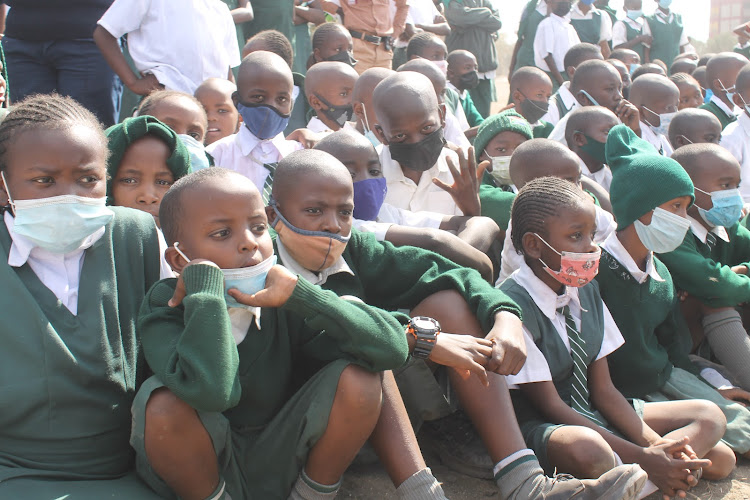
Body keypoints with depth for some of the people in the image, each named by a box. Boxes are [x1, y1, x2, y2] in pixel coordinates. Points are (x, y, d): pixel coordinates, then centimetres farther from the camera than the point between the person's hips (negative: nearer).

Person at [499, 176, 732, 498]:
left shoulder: (586, 290, 4)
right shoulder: (514, 305, -19)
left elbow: (603, 389, 4)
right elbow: (551, 405, -19)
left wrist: (655, 443, -13)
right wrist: (641, 457, -23)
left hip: (593, 415, 9)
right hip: (542, 427, -8)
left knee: (710, 416, 1)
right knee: (587, 450, -42)